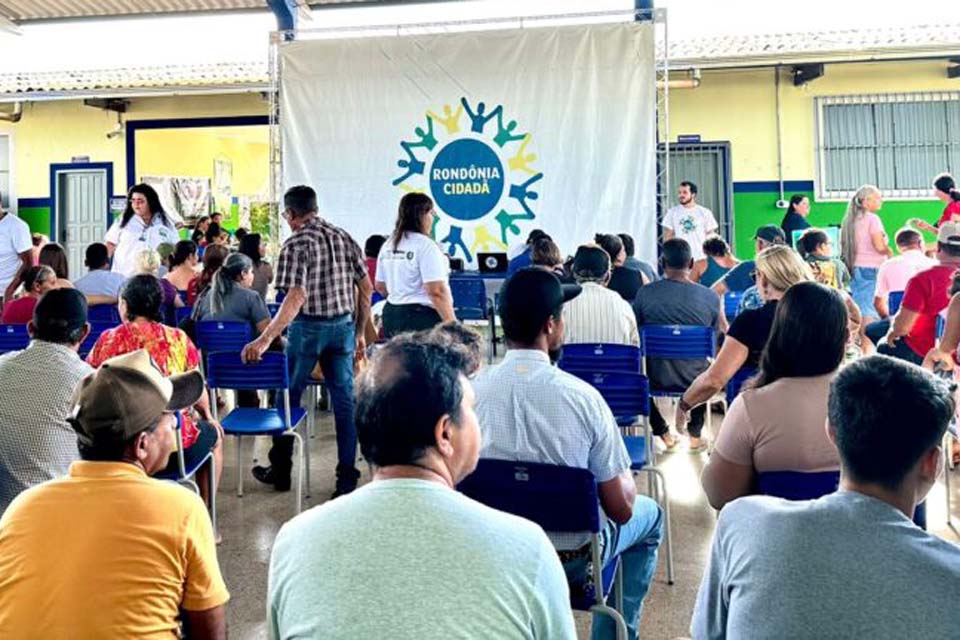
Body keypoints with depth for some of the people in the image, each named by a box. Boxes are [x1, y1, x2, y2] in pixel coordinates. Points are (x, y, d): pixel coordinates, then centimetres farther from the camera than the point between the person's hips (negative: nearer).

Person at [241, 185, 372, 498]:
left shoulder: (296, 244, -12)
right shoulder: (344, 238, 7)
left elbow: (296, 298, -24)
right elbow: (366, 289, 8)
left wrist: (265, 339, -29)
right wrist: (359, 332, 16)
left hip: (308, 328, -5)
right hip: (343, 326, 5)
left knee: (288, 398, 12)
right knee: (344, 401, 7)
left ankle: (280, 471, 24)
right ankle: (347, 478, 9)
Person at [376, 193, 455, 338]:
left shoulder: (388, 245, 11)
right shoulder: (425, 245, -12)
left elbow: (380, 286, 19)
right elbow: (437, 292, -19)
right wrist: (452, 325, -16)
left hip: (392, 315, 8)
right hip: (422, 317, -8)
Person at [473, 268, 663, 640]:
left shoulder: (470, 389, -15)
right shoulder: (582, 396, -22)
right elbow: (621, 509, -14)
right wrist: (624, 473, 8)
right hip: (570, 563, -3)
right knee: (650, 515, 26)